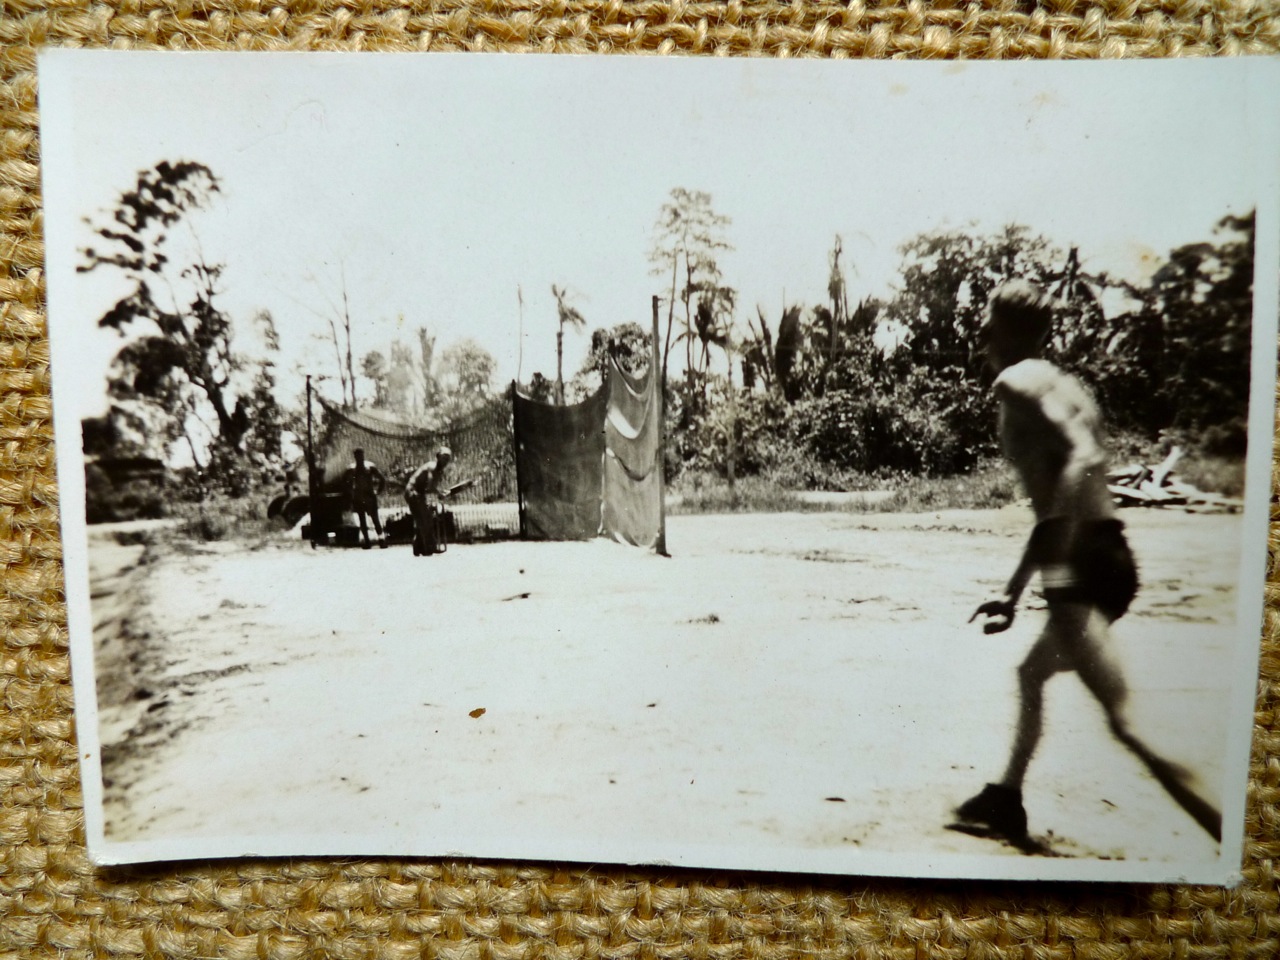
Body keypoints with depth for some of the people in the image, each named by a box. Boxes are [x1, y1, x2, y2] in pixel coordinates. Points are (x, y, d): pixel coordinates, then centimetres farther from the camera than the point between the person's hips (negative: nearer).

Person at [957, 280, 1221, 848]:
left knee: (1128, 721, -14)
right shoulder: (1060, 384, 22)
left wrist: (1054, 565, -29)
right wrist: (1013, 594, 31)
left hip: (1086, 565, -10)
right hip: (1109, 558, 10)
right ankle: (1005, 803, 40)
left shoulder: (1017, 382, -4)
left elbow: (1081, 459, -23)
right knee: (1032, 672, 26)